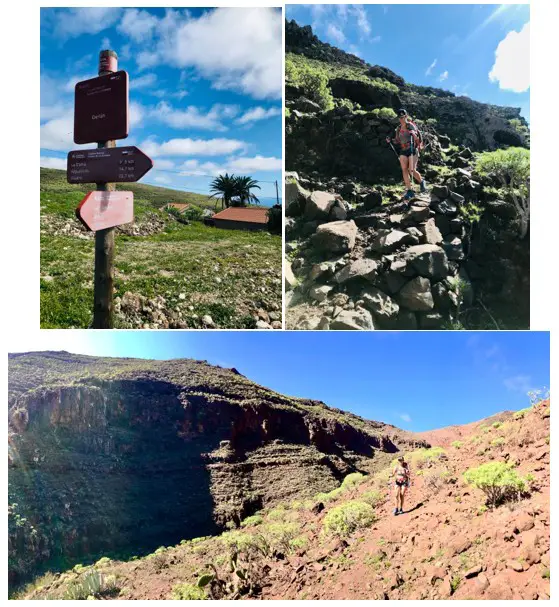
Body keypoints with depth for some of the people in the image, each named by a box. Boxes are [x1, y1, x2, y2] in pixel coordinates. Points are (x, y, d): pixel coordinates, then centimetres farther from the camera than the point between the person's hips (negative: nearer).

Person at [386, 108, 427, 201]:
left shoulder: (411, 126, -4)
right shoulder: (398, 128, 12)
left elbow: (417, 139, -10)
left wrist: (414, 133, -29)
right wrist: (391, 140, 1)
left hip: (413, 150, -5)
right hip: (403, 151, 5)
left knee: (412, 170, -11)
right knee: (404, 170, -8)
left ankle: (422, 182, 19)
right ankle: (409, 190, -5)